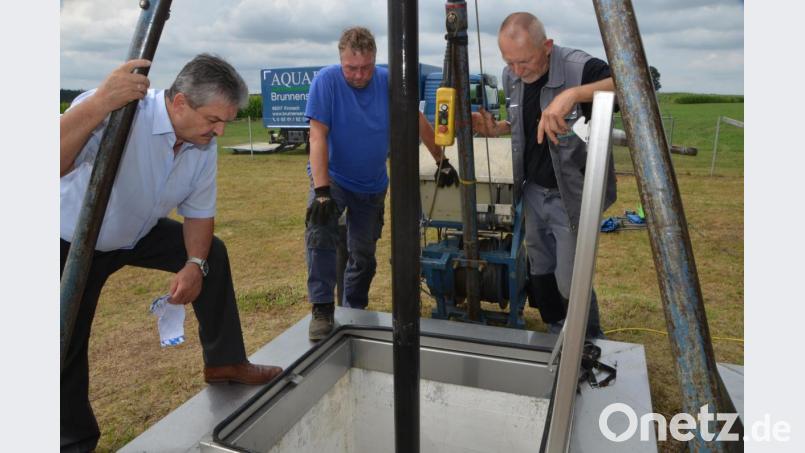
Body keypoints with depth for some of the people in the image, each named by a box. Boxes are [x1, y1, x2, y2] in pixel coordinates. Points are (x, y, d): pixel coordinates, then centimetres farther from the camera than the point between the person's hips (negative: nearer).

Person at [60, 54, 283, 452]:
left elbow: (199, 211, -3)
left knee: (212, 252, -1)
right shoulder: (120, 112, -35)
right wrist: (100, 103, -59)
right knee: (67, 344, -5)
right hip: (74, 242, -6)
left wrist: (194, 264, -17)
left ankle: (224, 361, 11)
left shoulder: (204, 145, -14)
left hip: (138, 234, 6)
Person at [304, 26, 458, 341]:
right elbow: (318, 136, -24)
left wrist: (441, 161, 6)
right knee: (319, 232, -30)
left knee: (363, 255, 10)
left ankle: (354, 312, 29)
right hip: (332, 178, -3)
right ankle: (322, 309, -21)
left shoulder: (388, 82, -9)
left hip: (372, 186, 3)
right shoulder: (326, 81, -18)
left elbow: (419, 122, 2)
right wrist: (321, 191, -33)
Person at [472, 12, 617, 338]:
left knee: (571, 282, -1)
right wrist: (496, 130, -5)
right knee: (539, 274, 17)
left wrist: (573, 93, -49)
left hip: (571, 197, -6)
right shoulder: (511, 76, -1)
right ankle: (557, 334, 40)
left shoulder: (577, 67, -23)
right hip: (533, 191, 7)